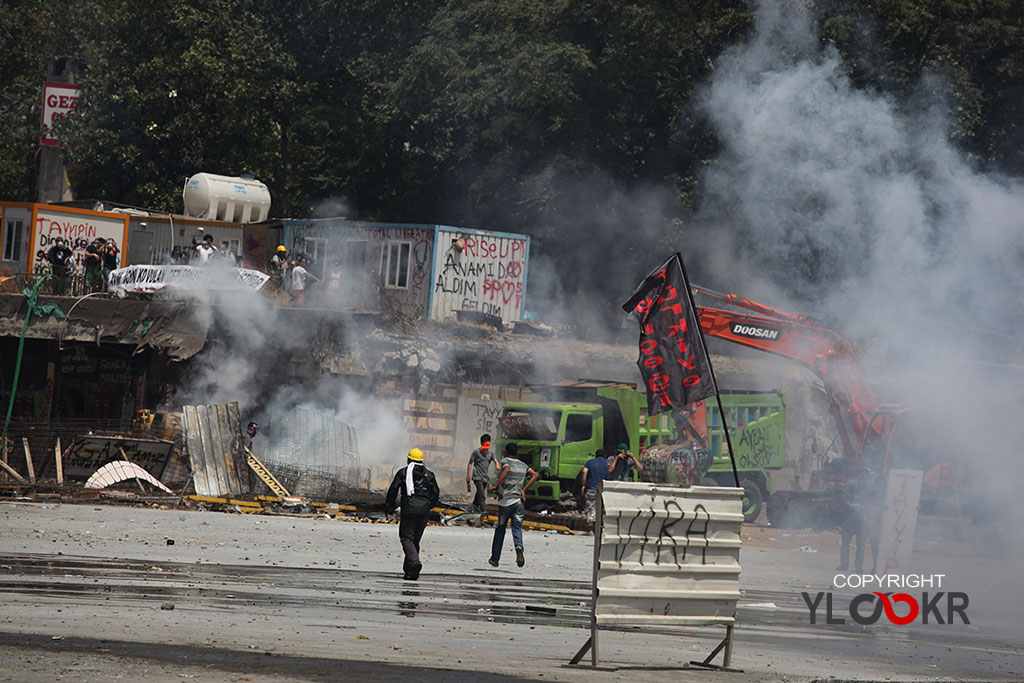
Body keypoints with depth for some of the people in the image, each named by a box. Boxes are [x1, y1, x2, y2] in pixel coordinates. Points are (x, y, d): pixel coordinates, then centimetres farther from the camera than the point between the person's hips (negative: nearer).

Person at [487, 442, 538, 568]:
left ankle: (495, 559, 17)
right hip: (518, 500, 3)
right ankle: (519, 547, -35)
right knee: (517, 528, -2)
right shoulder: (523, 465, 14)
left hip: (505, 502, -3)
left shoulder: (505, 461, -2)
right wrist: (523, 490, 9)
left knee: (500, 530, 9)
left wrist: (495, 485, -23)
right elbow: (535, 475, 8)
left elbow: (507, 469, -24)